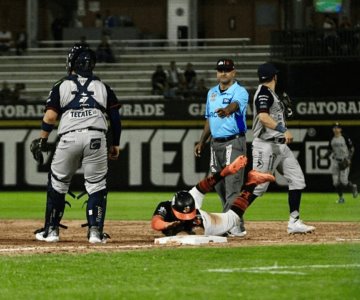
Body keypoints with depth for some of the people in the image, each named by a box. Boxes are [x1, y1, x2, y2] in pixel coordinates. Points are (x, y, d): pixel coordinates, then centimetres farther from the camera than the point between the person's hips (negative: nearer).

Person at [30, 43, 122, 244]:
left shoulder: (62, 86, 9)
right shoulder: (103, 87, 14)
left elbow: (50, 116, -1)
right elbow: (116, 118, 12)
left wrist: (42, 140, 7)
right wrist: (115, 144, 20)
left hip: (69, 138, -1)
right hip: (96, 138, 1)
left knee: (57, 184, 14)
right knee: (96, 186, 9)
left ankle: (51, 230, 17)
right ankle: (96, 231, 1)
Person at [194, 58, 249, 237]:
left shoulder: (240, 92, -8)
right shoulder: (212, 93, 15)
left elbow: (235, 105, -31)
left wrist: (226, 111, -53)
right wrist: (202, 142, 23)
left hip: (234, 143, -8)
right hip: (215, 143, 8)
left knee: (232, 184, -14)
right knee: (219, 185, 9)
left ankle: (235, 226, -18)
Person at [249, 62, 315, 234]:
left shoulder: (270, 94, 19)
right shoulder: (264, 92, -11)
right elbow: (263, 116, -27)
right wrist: (283, 130, -32)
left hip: (280, 146, 10)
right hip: (266, 145, -10)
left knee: (297, 179, 4)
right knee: (258, 186, -10)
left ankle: (294, 222, 3)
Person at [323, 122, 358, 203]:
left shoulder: (346, 138, -7)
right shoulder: (332, 140, 7)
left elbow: (352, 149, -3)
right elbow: (330, 150, 16)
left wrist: (348, 159, -14)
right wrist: (326, 155, -4)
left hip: (344, 161, -5)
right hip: (335, 161, 5)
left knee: (343, 181, -12)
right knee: (336, 182, -1)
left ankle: (353, 187, 20)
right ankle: (341, 198, 13)